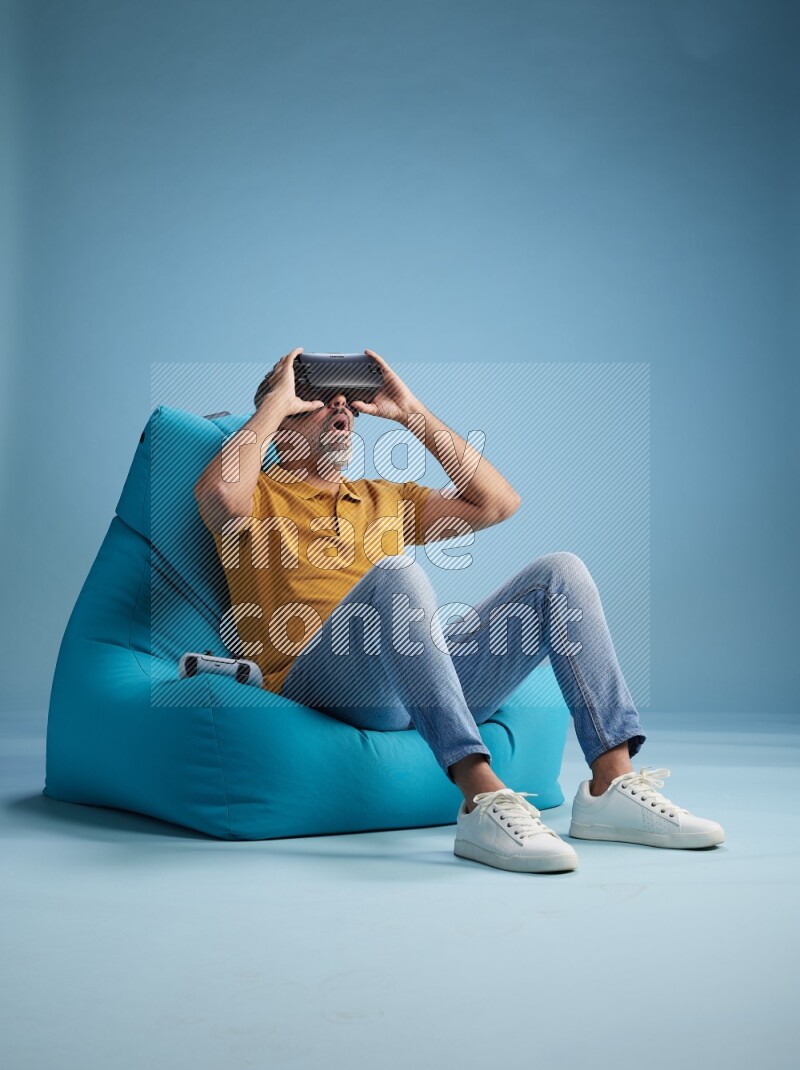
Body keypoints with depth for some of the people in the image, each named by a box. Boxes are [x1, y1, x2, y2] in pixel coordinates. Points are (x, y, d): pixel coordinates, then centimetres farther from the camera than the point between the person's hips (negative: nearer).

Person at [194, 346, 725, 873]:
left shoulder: (383, 499, 31)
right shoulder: (259, 496, 15)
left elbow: (497, 502, 22)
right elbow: (217, 490, -12)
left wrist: (413, 412, 22)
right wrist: (275, 401, 3)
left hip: (429, 675, 6)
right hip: (322, 680, -5)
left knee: (560, 570, -7)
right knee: (394, 573, -35)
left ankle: (612, 785, -19)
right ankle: (483, 799, -44)